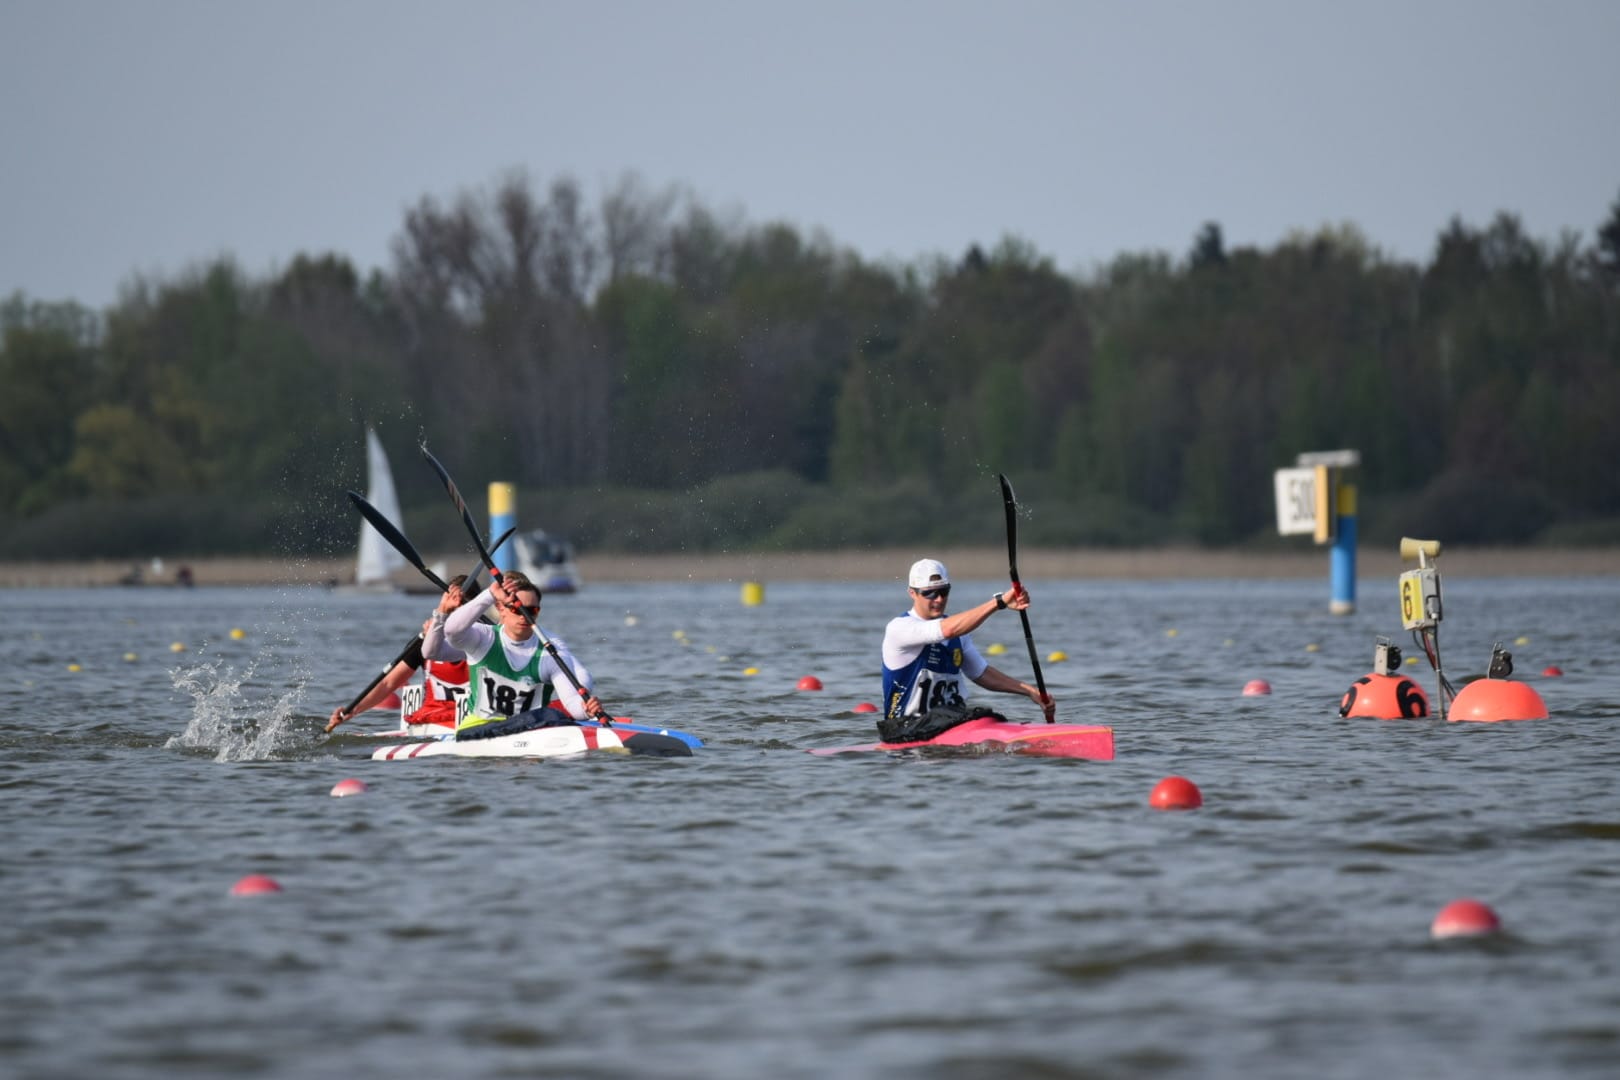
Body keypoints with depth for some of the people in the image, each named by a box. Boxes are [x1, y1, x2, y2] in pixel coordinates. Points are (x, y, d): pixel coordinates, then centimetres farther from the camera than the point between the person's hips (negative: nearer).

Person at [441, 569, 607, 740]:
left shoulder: (552, 651, 0)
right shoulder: (485, 639, 1)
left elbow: (571, 701, -10)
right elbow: (453, 630, -21)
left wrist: (585, 708, -35)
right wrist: (490, 596, -31)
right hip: (478, 726, -1)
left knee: (551, 715, -28)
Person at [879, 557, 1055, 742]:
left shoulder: (958, 633, 16)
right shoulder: (899, 628, -11)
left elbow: (982, 674, 23)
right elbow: (949, 630, -27)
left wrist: (1031, 692, 12)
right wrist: (1000, 601, -31)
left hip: (952, 721, 8)